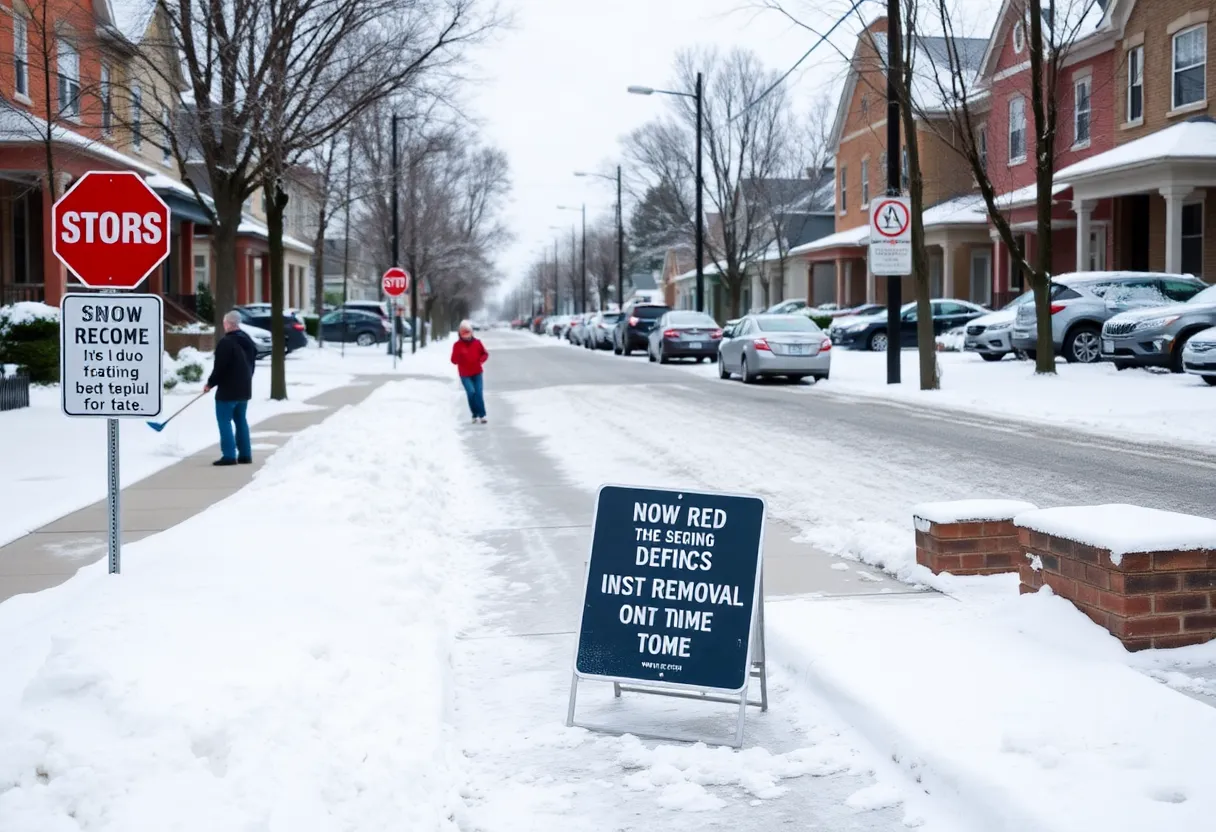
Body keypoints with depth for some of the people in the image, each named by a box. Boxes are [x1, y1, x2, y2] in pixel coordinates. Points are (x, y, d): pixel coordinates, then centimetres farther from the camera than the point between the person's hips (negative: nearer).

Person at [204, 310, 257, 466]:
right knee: (240, 420, 14)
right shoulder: (248, 341, 11)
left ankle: (229, 455, -8)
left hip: (228, 390, -8)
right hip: (244, 389, 8)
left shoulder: (226, 342, -17)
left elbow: (219, 367, -18)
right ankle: (245, 454, 15)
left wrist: (210, 384, -5)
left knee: (224, 421, -3)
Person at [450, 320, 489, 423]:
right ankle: (475, 415, -5)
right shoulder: (457, 345, -7)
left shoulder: (477, 343, 0)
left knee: (479, 393, -4)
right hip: (465, 375, -2)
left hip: (477, 373, 2)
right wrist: (458, 356, -31)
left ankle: (482, 415, 2)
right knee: (471, 392, -16)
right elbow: (454, 360, -9)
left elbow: (485, 354, 10)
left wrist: (481, 359, -12)